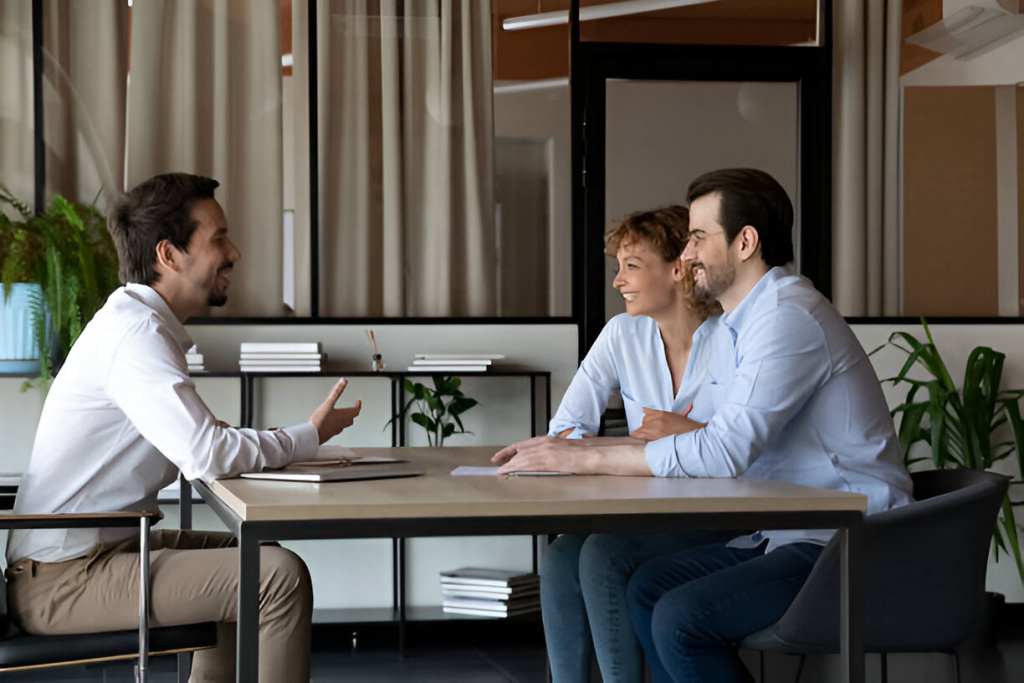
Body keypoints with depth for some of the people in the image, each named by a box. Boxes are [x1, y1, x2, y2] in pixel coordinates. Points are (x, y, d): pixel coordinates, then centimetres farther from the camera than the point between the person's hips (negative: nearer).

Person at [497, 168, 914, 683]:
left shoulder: (786, 316, -18)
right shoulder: (737, 324, 17)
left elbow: (725, 450, -26)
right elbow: (704, 434, 17)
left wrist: (588, 458, -20)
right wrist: (567, 451, 4)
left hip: (845, 545, -10)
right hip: (787, 535, 10)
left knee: (681, 619, -21)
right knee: (647, 587, 7)